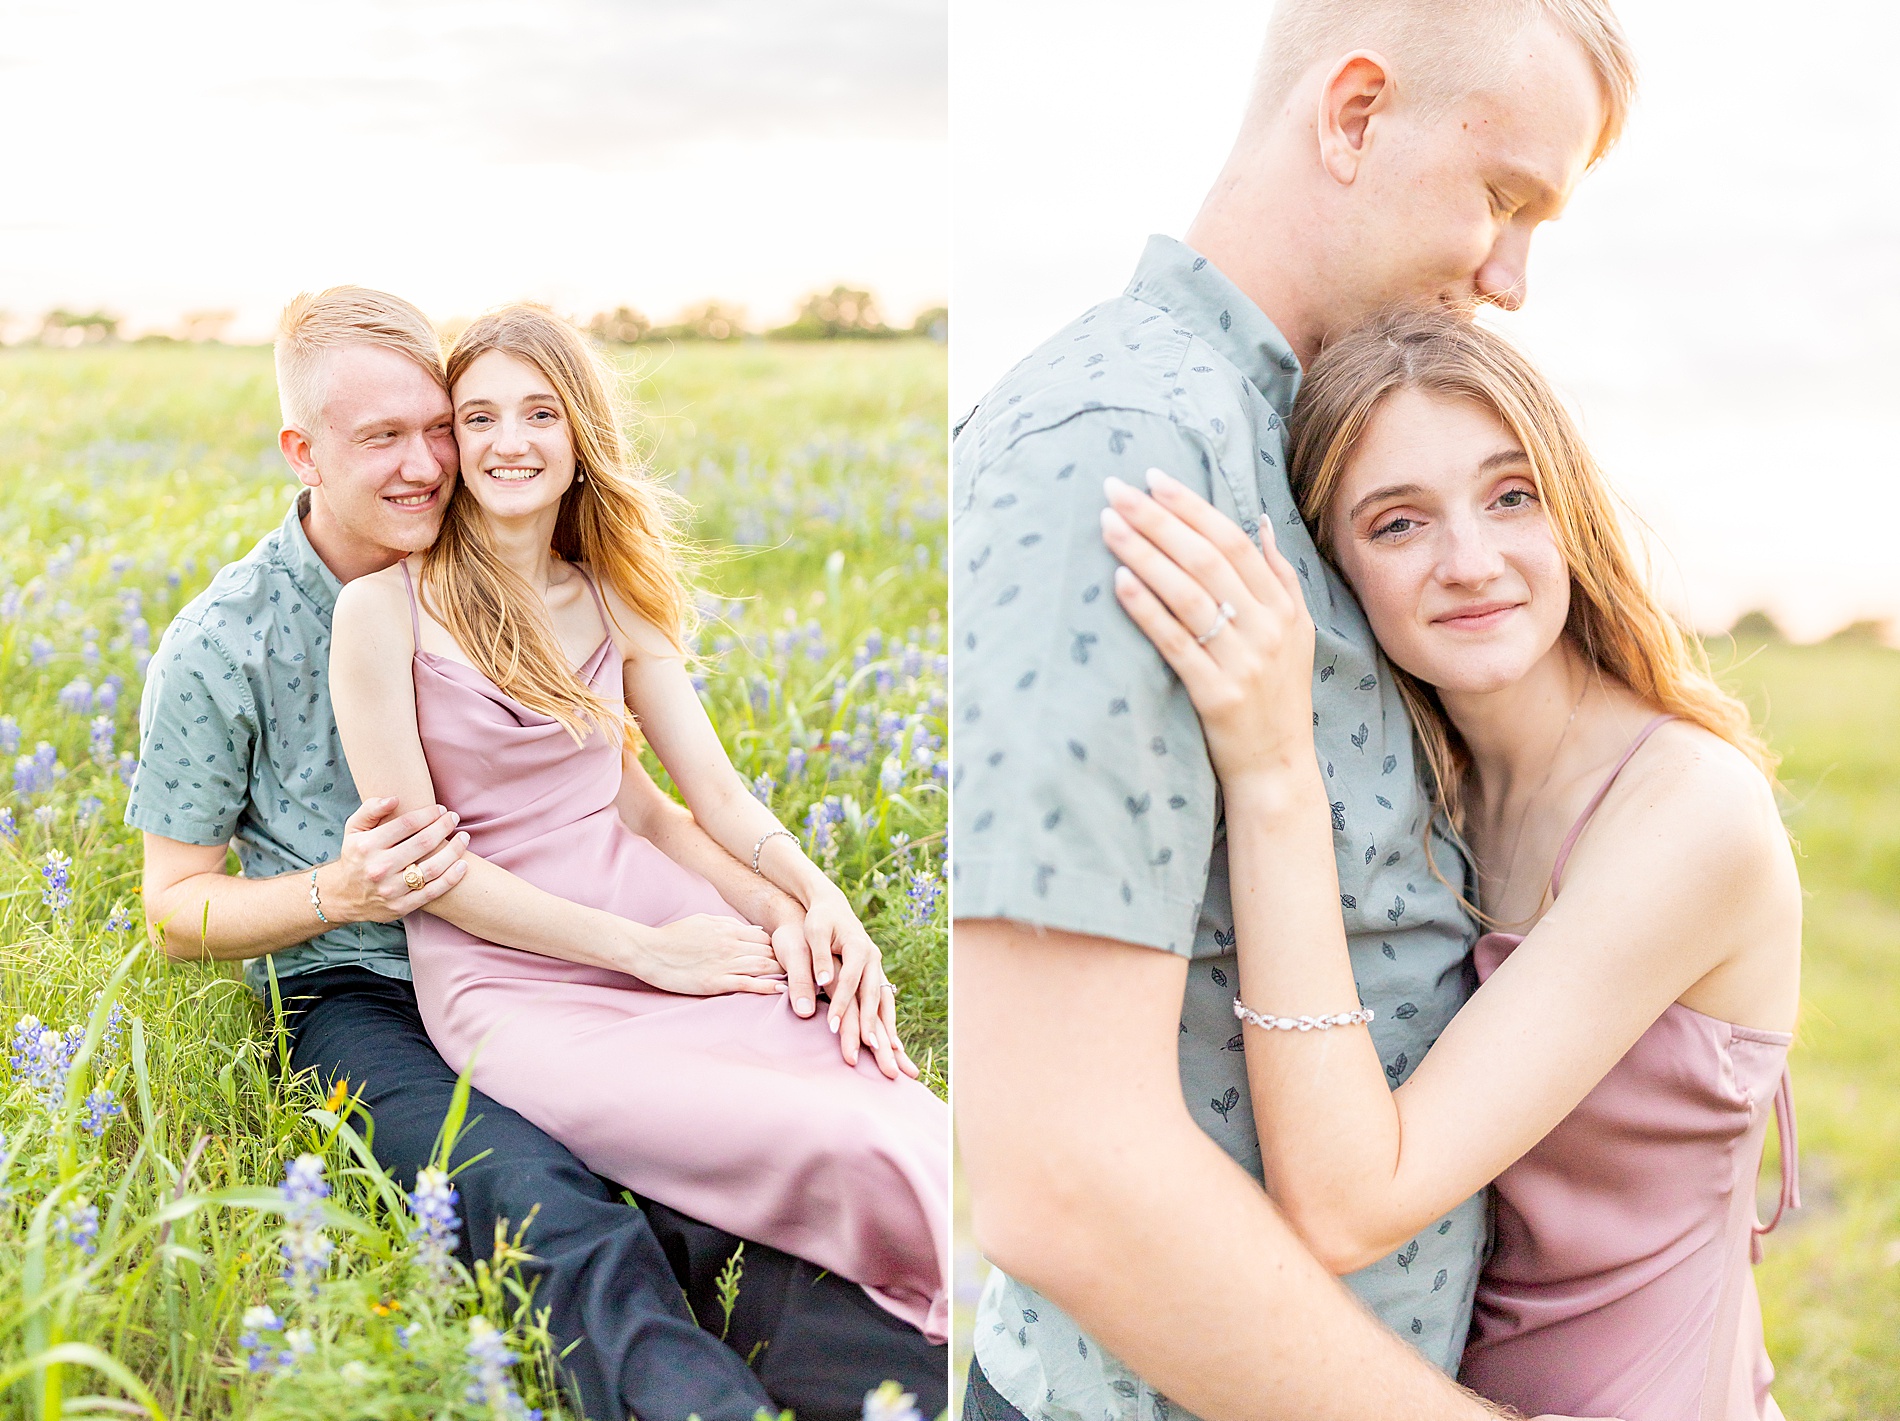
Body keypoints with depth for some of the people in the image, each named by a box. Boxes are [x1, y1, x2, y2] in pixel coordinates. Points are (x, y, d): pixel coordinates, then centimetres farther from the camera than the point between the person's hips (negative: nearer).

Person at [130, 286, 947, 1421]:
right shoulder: (220, 648, -4)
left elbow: (636, 805, 9)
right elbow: (177, 911, 3)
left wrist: (778, 910, -9)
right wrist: (341, 893, -17)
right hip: (355, 1003, -4)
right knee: (531, 1196, -37)